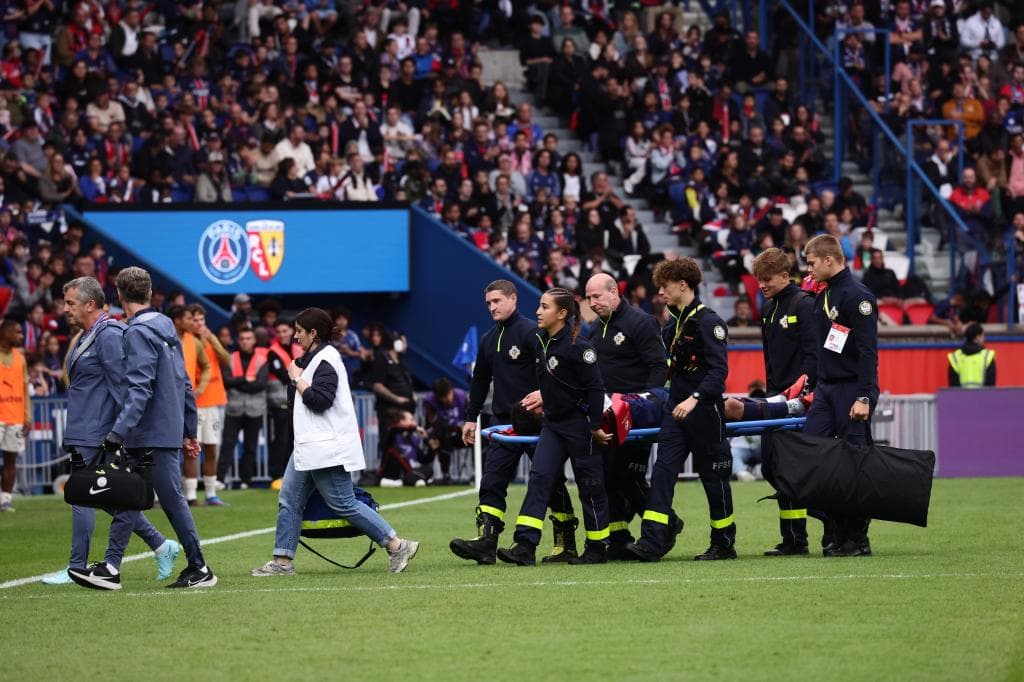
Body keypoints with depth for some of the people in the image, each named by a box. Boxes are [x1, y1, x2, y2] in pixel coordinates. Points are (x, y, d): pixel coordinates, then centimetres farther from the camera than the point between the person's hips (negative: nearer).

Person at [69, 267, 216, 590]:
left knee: (172, 497, -4)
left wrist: (118, 433, -27)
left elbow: (138, 389, -22)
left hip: (153, 434, -9)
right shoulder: (166, 327, 15)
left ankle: (200, 569, 0)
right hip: (170, 430, 9)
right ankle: (110, 568, 6)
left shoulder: (139, 332, -13)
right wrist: (189, 432, 24)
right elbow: (184, 385, 19)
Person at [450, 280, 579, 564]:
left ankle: (566, 544, 9)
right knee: (491, 483, -6)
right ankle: (486, 541, -14)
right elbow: (480, 379, 24)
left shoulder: (531, 333, -9)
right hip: (503, 422, 7)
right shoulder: (488, 340, 15)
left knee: (551, 483, 2)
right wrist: (471, 417, 22)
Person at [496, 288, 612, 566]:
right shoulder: (539, 340, 5)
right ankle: (525, 546, -13)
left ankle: (598, 548, 15)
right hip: (552, 422, 7)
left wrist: (596, 426, -16)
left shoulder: (577, 347, -18)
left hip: (578, 423, -7)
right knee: (539, 476, -5)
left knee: (589, 485, 3)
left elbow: (595, 388, -17)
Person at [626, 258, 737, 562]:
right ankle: (653, 542, -13)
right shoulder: (673, 325, 13)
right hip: (676, 408, 7)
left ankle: (724, 544, 14)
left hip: (705, 411, -7)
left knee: (713, 476, 3)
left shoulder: (708, 322, -12)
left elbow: (719, 369, -20)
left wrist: (695, 398, -29)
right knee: (663, 470, -6)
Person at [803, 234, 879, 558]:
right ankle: (833, 530, 2)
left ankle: (857, 538, 3)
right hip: (825, 388, 9)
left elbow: (868, 350, -17)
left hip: (851, 390, -9)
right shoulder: (823, 297, 15)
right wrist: (812, 385, 16)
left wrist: (864, 397, -22)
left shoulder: (858, 296, -13)